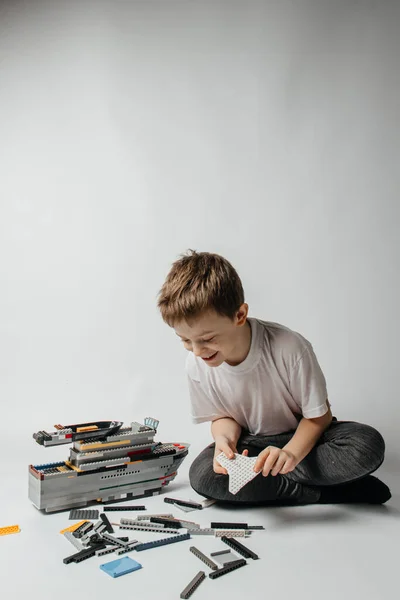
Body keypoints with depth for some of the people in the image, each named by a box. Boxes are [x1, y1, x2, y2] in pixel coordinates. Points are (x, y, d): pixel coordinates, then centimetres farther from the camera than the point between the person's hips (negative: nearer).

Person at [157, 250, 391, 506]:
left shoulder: (289, 348, -29)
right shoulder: (197, 365, -17)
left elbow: (319, 415, -15)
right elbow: (222, 417, 0)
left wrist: (291, 452, -33)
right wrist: (225, 438, -23)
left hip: (303, 436, -2)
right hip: (251, 443, 3)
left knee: (368, 444, -30)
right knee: (202, 475, -27)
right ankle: (324, 492, -18)